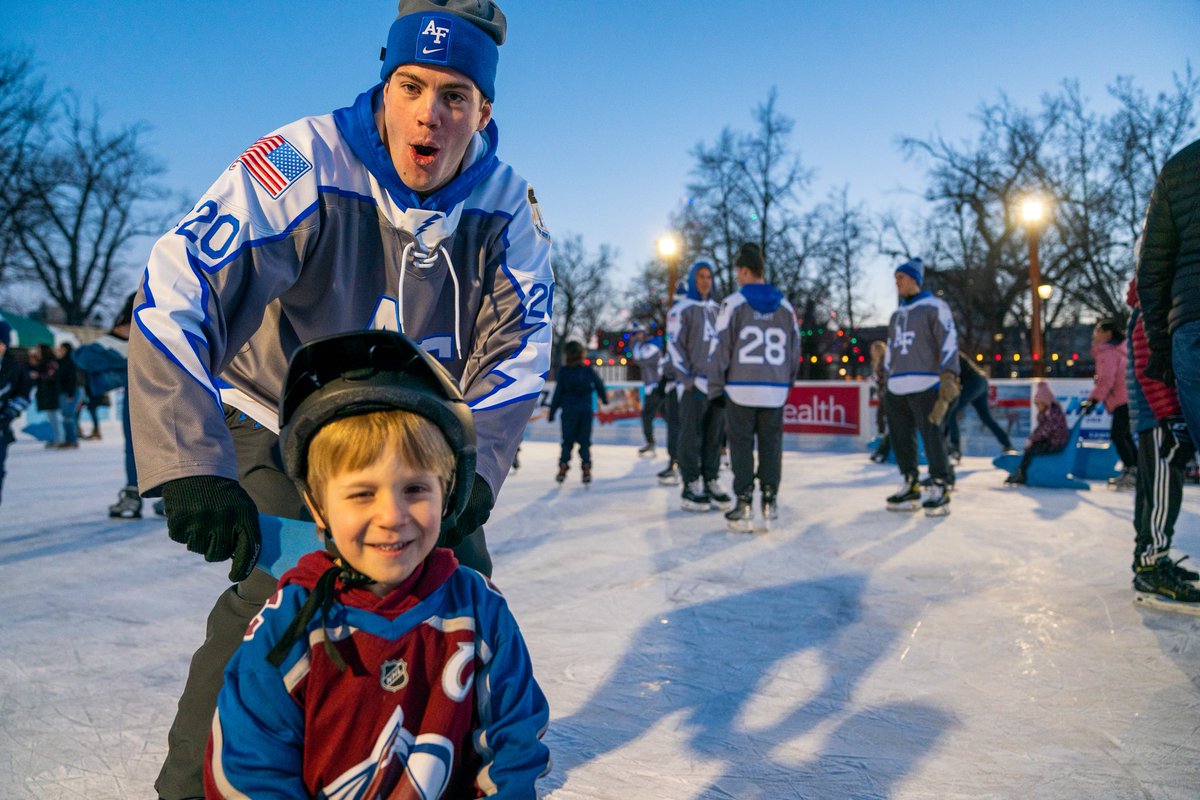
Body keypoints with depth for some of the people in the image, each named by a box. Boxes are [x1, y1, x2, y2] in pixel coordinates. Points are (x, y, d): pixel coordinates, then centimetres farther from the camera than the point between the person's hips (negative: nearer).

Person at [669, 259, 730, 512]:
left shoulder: (716, 309, 17)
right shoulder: (681, 309, -2)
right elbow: (675, 347, -8)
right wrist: (689, 380, -14)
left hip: (717, 382, 6)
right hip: (694, 382, -6)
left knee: (714, 435, 6)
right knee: (691, 435, -5)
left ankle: (710, 482, 12)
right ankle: (691, 487, -1)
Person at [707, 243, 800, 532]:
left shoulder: (733, 303, -6)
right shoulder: (786, 306, 8)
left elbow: (720, 349, -6)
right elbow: (795, 351, 11)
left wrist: (715, 388, 1)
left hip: (741, 389, -3)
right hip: (775, 391, 3)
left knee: (741, 446, 3)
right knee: (771, 446, 9)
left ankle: (744, 506, 3)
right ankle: (769, 502, 12)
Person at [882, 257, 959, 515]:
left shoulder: (934, 306, 2)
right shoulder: (896, 314, 23)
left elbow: (949, 340, -8)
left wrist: (948, 375, -19)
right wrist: (887, 380, 22)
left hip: (925, 385, -7)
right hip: (896, 388, 7)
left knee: (931, 437, -10)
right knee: (901, 439, 5)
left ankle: (940, 489, -3)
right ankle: (910, 485, 14)